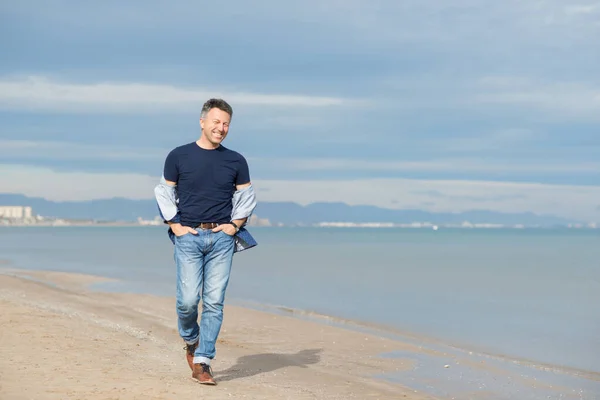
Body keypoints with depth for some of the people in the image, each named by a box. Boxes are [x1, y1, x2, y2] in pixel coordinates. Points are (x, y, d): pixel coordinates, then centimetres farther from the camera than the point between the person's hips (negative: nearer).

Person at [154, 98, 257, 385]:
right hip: (188, 237, -1)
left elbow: (246, 196, 16)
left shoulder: (235, 161, 7)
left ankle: (202, 362, 2)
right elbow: (164, 193, 8)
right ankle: (190, 340, 21)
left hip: (222, 238, 2)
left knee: (214, 302, -4)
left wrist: (235, 225, 4)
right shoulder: (178, 156, 3)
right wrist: (175, 226, -1)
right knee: (188, 299, -9)